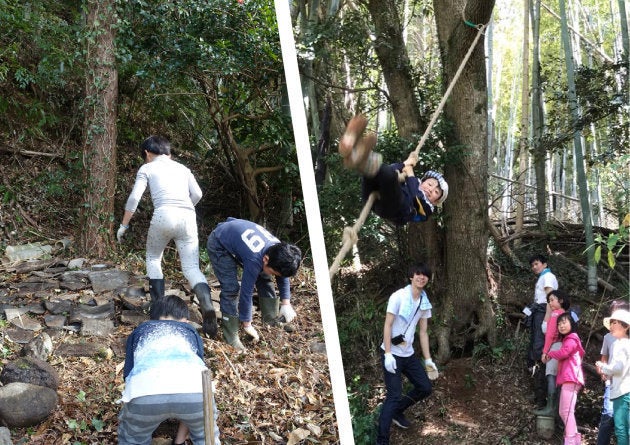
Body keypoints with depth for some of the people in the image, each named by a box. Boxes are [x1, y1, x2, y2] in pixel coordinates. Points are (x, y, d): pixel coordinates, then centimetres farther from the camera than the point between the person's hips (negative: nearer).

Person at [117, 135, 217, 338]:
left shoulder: (147, 168, 16)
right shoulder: (182, 168, 26)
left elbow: (134, 198, 6)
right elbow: (197, 194, 13)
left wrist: (123, 226, 13)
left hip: (164, 215, -3)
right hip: (188, 217, 3)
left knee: (153, 258, 23)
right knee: (191, 267, 4)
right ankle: (207, 305, -22)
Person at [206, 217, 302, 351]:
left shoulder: (278, 249, -20)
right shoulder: (254, 259, -41)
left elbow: (283, 275, -1)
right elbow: (246, 292, -33)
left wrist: (286, 304, -4)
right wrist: (247, 325, -23)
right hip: (219, 244, -7)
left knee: (264, 279, 2)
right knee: (231, 288, -19)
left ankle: (272, 318, 18)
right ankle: (231, 338, -10)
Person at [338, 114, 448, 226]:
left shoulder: (427, 207, 30)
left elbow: (415, 198, 4)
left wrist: (410, 175, 13)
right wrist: (404, 164, 20)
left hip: (395, 208, -5)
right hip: (376, 200, 5)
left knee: (389, 175, -32)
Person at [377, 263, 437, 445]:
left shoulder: (425, 302, 5)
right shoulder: (398, 296, -15)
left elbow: (423, 332, 10)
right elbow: (387, 325, -16)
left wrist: (428, 360, 9)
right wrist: (388, 354, -23)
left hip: (409, 354, 7)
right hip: (392, 354, -7)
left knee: (425, 388, 11)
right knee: (394, 396, -10)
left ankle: (397, 412, 33)